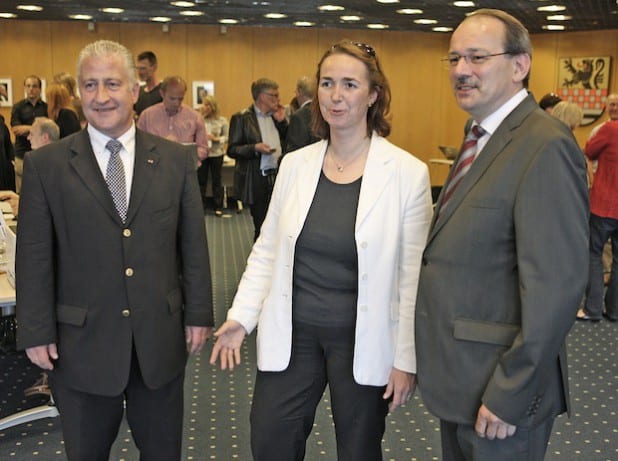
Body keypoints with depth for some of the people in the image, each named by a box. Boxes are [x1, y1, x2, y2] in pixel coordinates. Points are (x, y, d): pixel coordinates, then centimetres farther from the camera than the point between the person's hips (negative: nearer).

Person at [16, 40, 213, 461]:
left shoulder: (177, 159, 0)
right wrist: (36, 332, -4)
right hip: (81, 343, -1)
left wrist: (199, 315, 3)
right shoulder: (45, 165, -4)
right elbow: (34, 257, -2)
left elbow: (193, 244, 3)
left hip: (161, 339, 1)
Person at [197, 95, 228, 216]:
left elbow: (227, 137, 0)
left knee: (217, 180, 7)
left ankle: (218, 207, 15)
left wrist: (216, 139, -17)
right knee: (201, 180, 7)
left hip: (216, 154, -1)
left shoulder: (222, 120, -1)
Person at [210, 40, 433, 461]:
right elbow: (267, 251, 7)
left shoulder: (407, 173, -10)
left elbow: (413, 276, -9)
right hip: (291, 335, 3)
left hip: (362, 343, -3)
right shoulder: (295, 164, 1)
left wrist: (406, 359, -8)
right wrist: (241, 317, -2)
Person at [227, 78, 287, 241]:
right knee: (261, 227, 4)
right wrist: (254, 148, -22)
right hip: (257, 180, -5)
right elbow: (232, 150, -8)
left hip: (277, 177, 5)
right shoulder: (242, 118, -5)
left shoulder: (276, 116, 12)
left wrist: (281, 121, 1)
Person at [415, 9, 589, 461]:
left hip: (499, 388, -8)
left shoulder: (546, 146, -19)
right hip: (459, 376, 9)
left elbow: (555, 286, -24)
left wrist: (509, 395, -20)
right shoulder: (481, 139, 10)